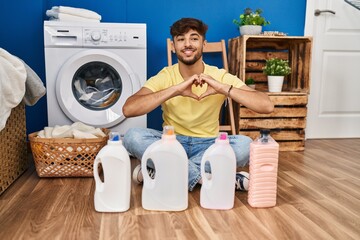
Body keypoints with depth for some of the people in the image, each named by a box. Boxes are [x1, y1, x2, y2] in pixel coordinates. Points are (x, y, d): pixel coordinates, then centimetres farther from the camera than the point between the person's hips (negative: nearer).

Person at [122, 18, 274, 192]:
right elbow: (128, 109, -24)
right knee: (133, 136, -27)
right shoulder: (164, 77, -7)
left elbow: (267, 106, -18)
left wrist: (223, 88, -29)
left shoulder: (220, 77, -7)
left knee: (245, 144, -29)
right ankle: (205, 177, -25)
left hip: (208, 145, 1)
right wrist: (175, 90, -30)